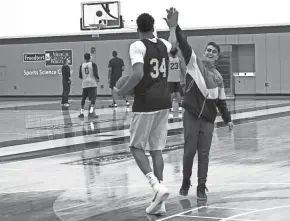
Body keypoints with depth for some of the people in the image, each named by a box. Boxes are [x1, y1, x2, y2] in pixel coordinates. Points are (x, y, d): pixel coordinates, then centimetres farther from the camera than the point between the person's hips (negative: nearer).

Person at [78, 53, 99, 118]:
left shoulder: (82, 65, 6)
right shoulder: (93, 64, -2)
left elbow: (80, 76, 7)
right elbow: (95, 74, -12)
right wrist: (98, 78, 8)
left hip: (84, 84, 3)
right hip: (92, 83, -3)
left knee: (83, 99, 14)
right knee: (93, 99, -4)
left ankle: (81, 112, 12)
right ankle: (91, 112, -18)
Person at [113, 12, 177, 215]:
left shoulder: (137, 46, -11)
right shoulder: (163, 45, 10)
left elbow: (139, 74, -23)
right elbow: (174, 45, 35)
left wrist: (122, 91, -10)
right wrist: (173, 25, 51)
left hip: (146, 104, -6)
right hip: (164, 103, 6)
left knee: (137, 147, 7)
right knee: (156, 149, 11)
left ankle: (157, 186, -16)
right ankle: (159, 201, 7)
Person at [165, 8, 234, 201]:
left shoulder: (218, 77, 12)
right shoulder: (195, 63, -2)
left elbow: (221, 100, 21)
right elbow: (184, 45, -17)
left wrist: (227, 119, 18)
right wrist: (174, 27, -31)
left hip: (208, 118, 3)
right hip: (191, 115, -3)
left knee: (204, 153, 0)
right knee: (190, 150, -1)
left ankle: (202, 187, 7)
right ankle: (186, 183, 19)